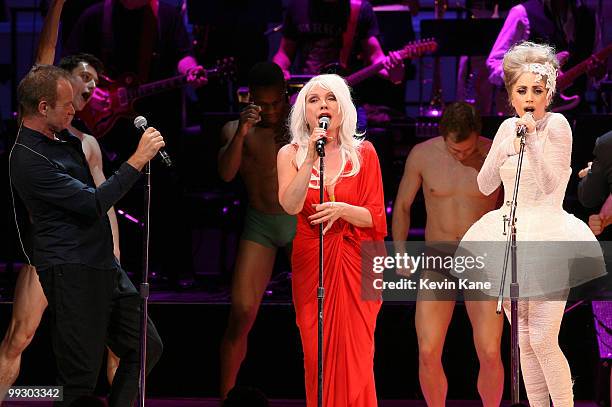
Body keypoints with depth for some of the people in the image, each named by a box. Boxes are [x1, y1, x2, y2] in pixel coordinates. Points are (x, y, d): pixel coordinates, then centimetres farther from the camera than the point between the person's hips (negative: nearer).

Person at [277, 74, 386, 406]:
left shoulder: (363, 153, 4)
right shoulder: (291, 154, 4)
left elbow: (376, 217, 1)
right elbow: (290, 205, -13)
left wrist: (342, 210, -17)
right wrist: (311, 159, -20)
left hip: (355, 266, -1)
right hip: (310, 266, 1)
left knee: (355, 357, -6)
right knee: (317, 356, 0)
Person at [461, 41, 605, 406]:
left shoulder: (556, 125, -8)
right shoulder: (508, 127, 10)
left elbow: (551, 184, -16)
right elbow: (485, 185, 8)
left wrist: (531, 139, -24)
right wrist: (503, 147, -6)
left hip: (546, 237, -6)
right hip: (508, 237, 6)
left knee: (543, 340, -14)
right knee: (524, 341, 8)